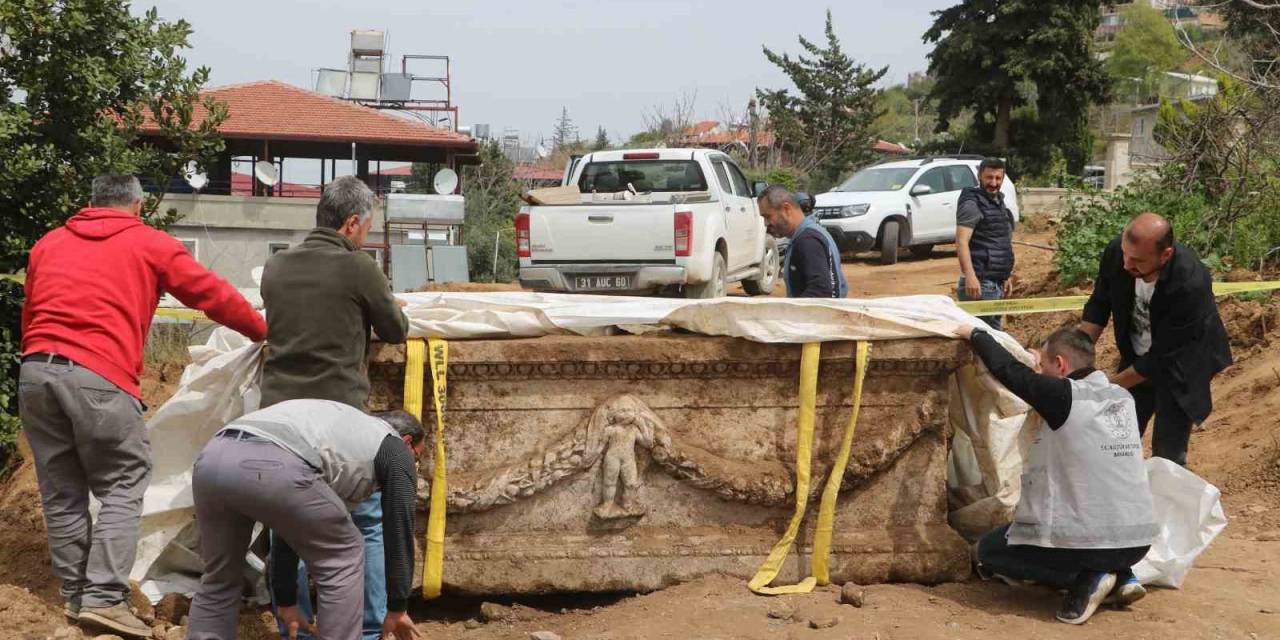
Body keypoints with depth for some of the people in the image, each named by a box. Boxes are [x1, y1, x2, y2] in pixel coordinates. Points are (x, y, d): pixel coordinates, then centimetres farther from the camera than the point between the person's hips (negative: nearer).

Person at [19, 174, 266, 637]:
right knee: (123, 486, 2)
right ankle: (103, 597, -6)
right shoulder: (150, 243, 10)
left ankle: (74, 594, 19)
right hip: (99, 378, -5)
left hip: (35, 371, 5)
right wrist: (263, 331, 26)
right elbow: (213, 295, 13)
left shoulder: (48, 244, 23)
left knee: (61, 491, 13)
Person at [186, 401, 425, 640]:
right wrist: (397, 608, 34)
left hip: (212, 459, 7)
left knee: (220, 581, 27)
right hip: (271, 468, -7)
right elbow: (399, 535, 24)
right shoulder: (394, 450, 25)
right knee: (344, 556, 18)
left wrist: (286, 602, 49)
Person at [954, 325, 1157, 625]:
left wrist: (975, 335, 13)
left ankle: (1086, 580, -2)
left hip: (1088, 540, -7)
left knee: (989, 551, 13)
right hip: (1138, 540, 7)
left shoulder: (1063, 395, -13)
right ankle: (1121, 577, 14)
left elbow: (1008, 370, -4)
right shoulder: (1122, 398, 7)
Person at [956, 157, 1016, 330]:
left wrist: (1005, 277, 24)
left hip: (996, 283, 10)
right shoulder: (972, 204, -12)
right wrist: (970, 276, -32)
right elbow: (962, 242, -22)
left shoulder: (998, 202, 17)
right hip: (980, 284, -10)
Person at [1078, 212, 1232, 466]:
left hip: (1178, 365, -4)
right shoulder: (1116, 252, -24)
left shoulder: (1191, 284, -36)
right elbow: (1098, 306, -5)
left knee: (1167, 455, 0)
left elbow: (1163, 358, -28)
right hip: (1136, 357, 5)